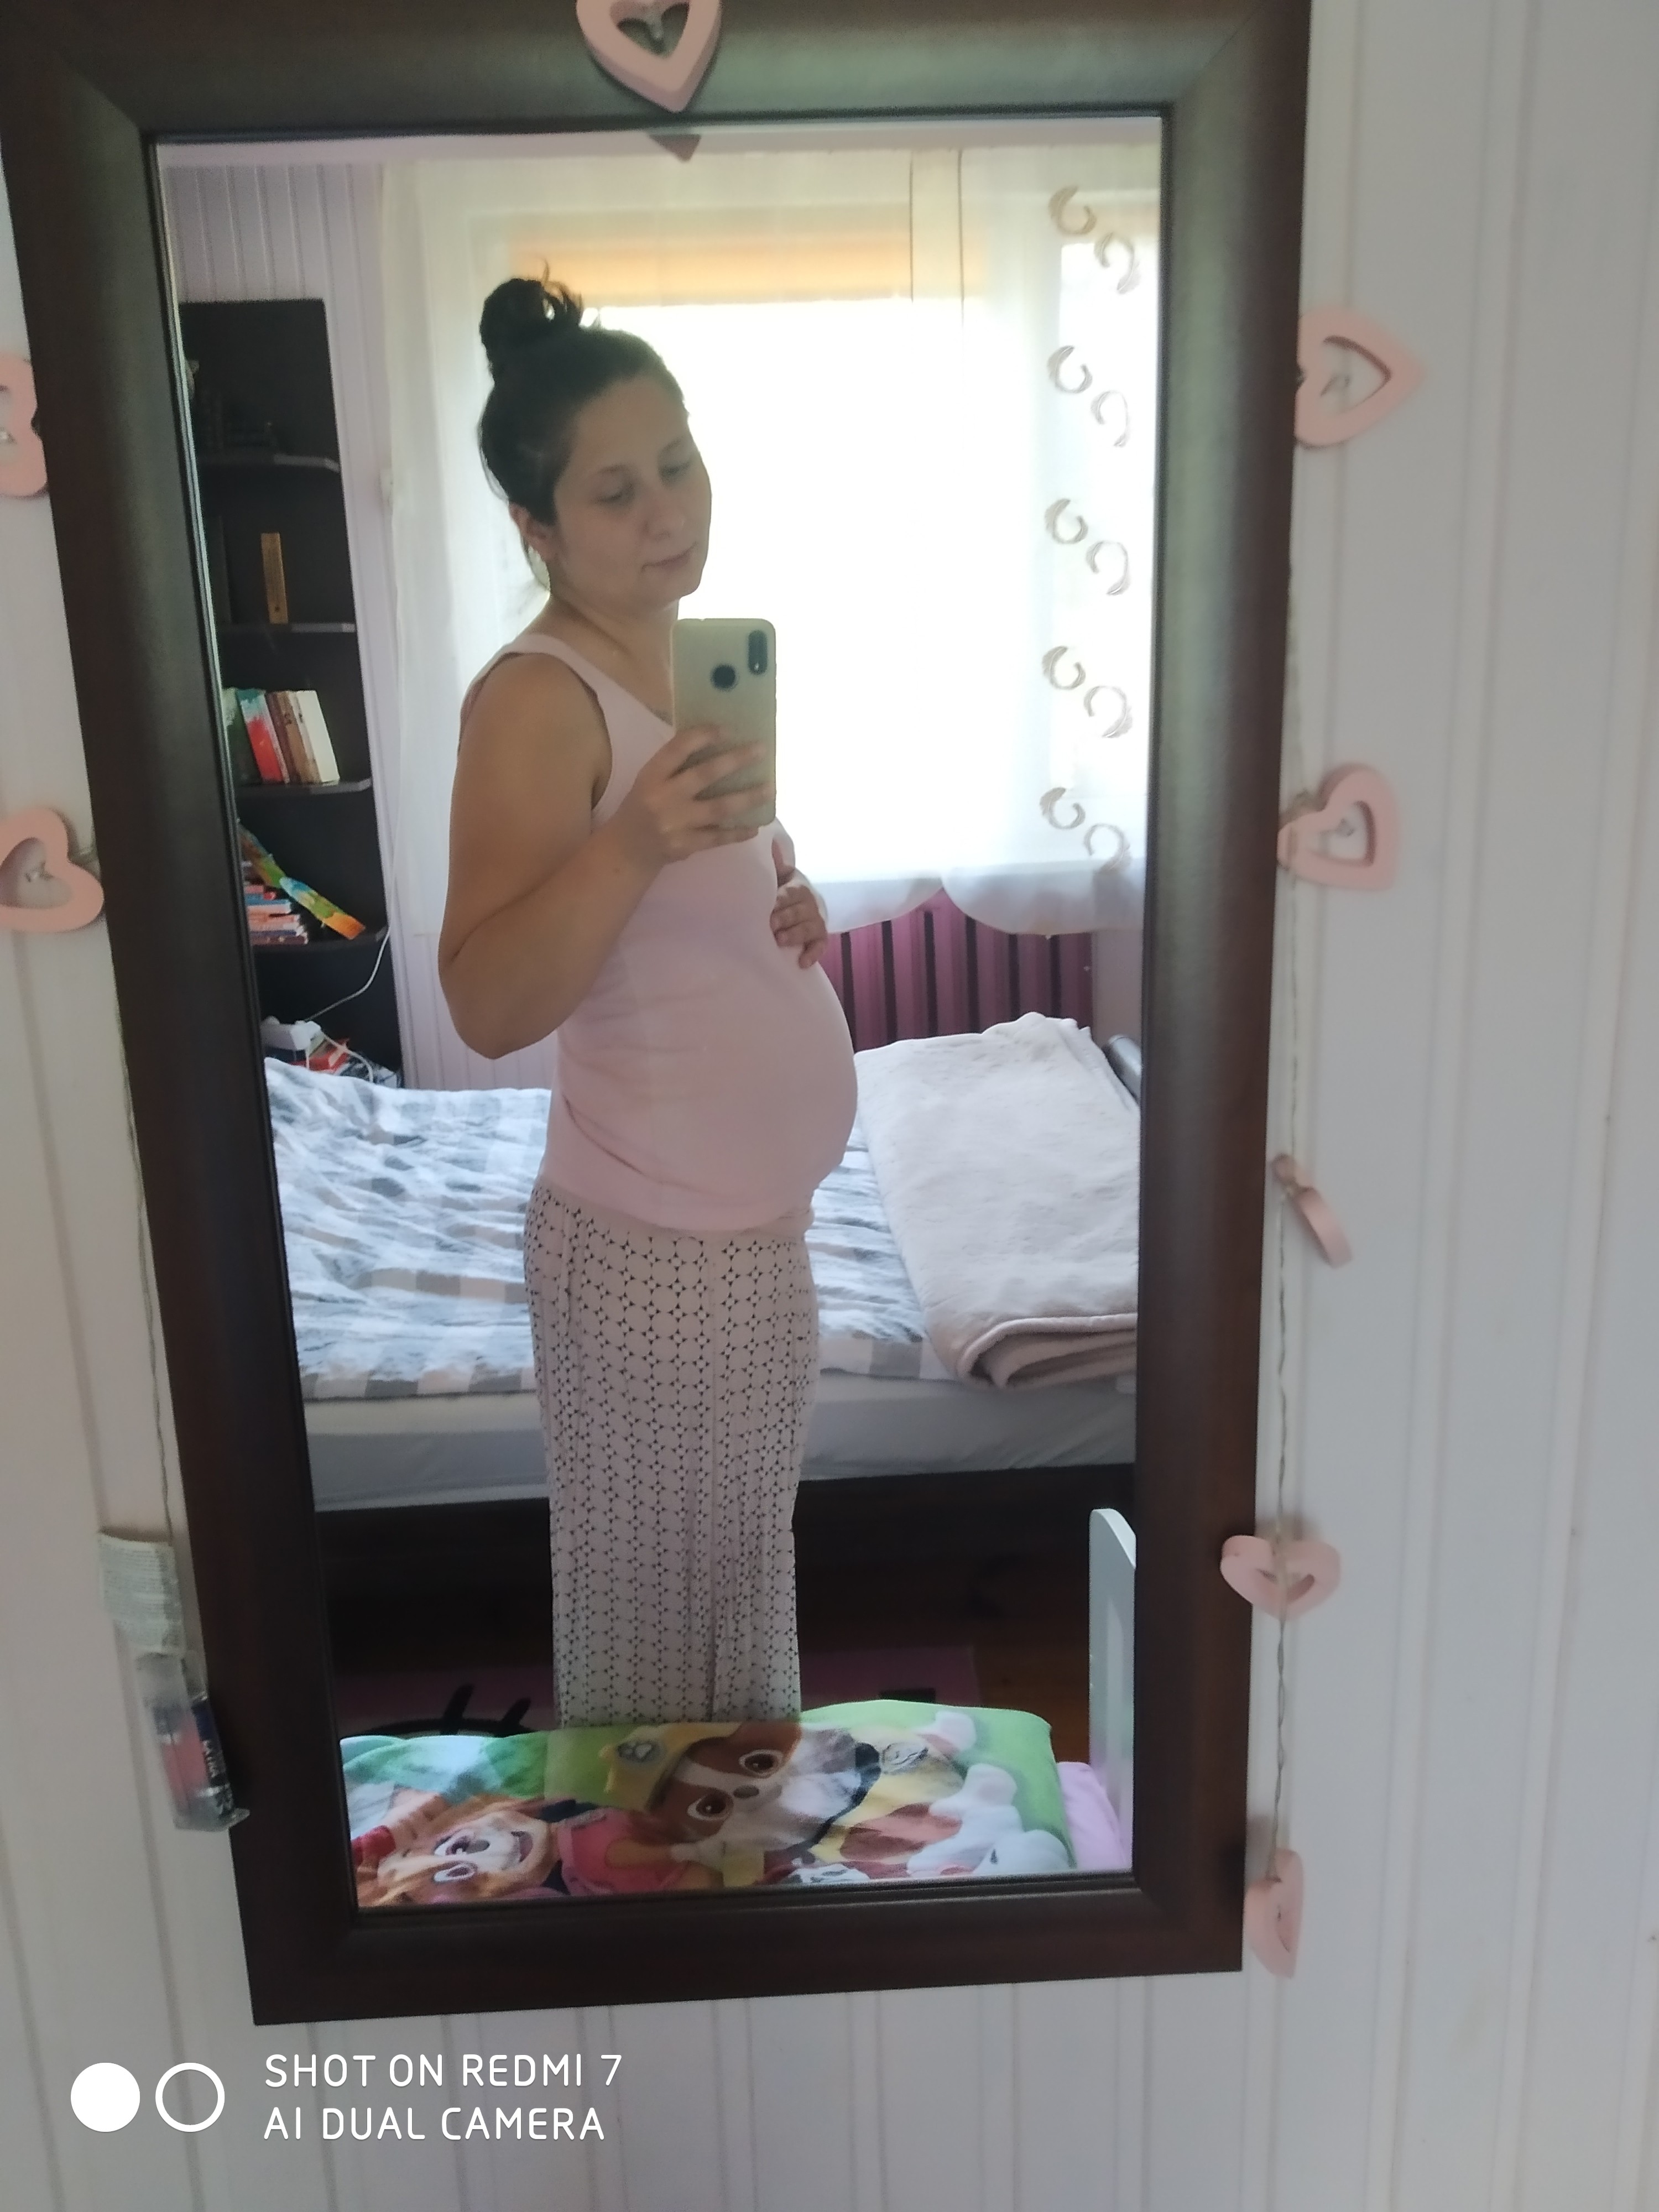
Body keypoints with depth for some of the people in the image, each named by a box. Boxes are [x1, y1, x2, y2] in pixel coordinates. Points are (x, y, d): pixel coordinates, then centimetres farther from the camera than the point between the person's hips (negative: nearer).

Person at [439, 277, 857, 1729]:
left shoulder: (689, 656, 8)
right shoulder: (538, 696, -19)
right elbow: (488, 1002, -27)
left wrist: (788, 897, 1)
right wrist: (633, 846, -41)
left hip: (749, 1221, 9)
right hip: (656, 1243, -9)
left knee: (735, 1581, 26)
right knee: (657, 1614, 10)